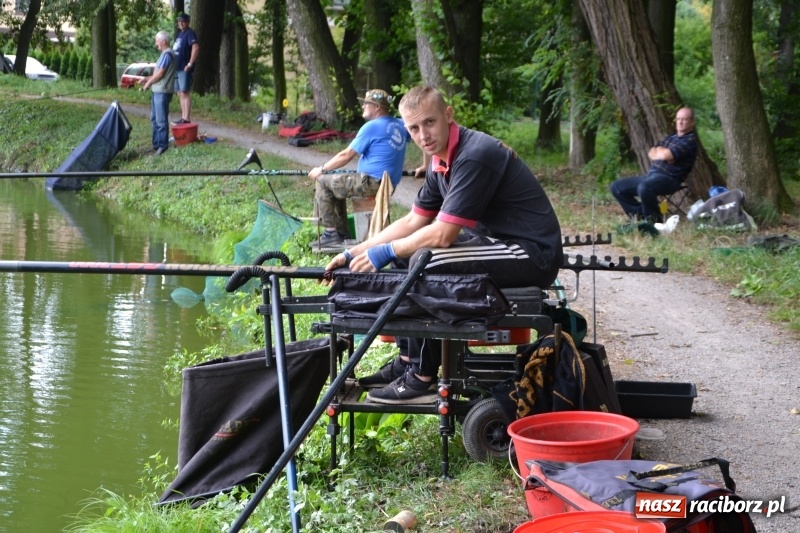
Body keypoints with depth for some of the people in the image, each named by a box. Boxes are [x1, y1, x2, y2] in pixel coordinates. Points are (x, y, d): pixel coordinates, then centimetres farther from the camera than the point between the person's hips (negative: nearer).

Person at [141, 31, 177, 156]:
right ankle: (156, 144, 21)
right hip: (157, 91, 11)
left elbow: (160, 73, -18)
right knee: (154, 119, 15)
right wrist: (148, 79, 15)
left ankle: (163, 145, -2)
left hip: (162, 92, -11)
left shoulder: (167, 54, -15)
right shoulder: (165, 53, 17)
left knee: (161, 120, -6)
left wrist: (148, 83, -6)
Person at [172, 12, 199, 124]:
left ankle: (187, 119, -12)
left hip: (185, 69, -10)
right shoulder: (180, 34, 19)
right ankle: (183, 118, 17)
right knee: (181, 94, 12)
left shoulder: (190, 33, -10)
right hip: (177, 68, 10)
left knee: (185, 93, -11)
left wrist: (190, 64, -23)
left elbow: (196, 48, -24)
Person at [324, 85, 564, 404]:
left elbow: (442, 234, -23)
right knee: (407, 254, 11)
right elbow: (413, 222, 16)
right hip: (497, 241, 10)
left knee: (426, 262, -24)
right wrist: (353, 254, 11)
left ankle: (422, 380, -13)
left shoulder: (474, 156, -22)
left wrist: (386, 252, -10)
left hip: (533, 253, -10)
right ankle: (406, 362, 15)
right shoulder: (441, 160, 8)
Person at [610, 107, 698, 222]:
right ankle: (640, 214, 5)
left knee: (644, 188, -40)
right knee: (617, 187, 4)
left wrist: (658, 152, 4)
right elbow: (651, 153, 16)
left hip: (669, 179, -9)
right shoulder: (671, 138, 22)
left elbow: (666, 155, -18)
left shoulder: (689, 141, -7)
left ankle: (653, 218, -16)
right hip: (651, 175, 9)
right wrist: (661, 153, -5)